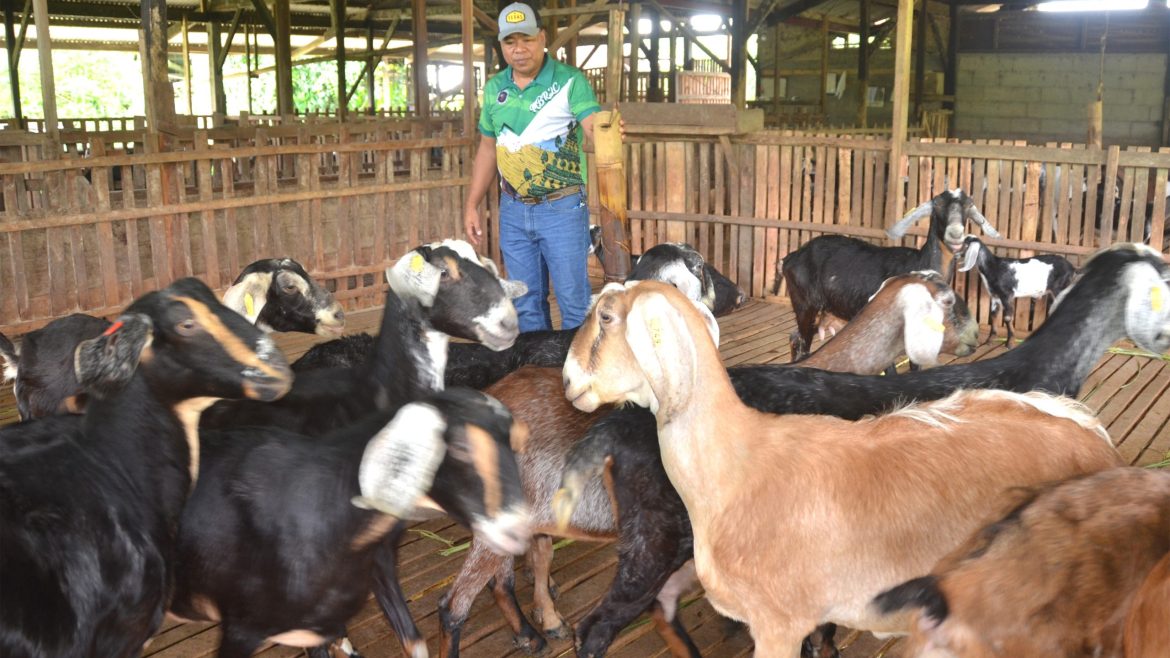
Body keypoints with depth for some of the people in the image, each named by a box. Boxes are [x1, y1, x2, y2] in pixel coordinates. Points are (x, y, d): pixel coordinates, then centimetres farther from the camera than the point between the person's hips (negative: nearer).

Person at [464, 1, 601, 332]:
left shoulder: (569, 81, -9)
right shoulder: (494, 88, 7)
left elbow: (593, 129, -22)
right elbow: (487, 149, 14)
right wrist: (472, 205, 11)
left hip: (562, 208, -5)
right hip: (513, 210, 5)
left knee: (574, 301, 1)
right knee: (525, 303, 13)